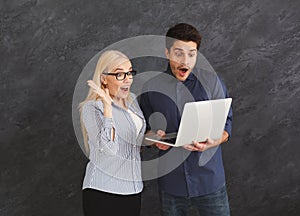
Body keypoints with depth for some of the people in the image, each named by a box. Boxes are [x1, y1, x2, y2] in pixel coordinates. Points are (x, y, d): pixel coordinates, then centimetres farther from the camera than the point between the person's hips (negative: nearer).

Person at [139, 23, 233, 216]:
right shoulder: (151, 88, 3)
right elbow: (145, 130, 11)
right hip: (171, 182, 1)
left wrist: (215, 141, -19)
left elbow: (226, 122, 2)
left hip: (209, 180, -1)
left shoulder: (212, 81, -2)